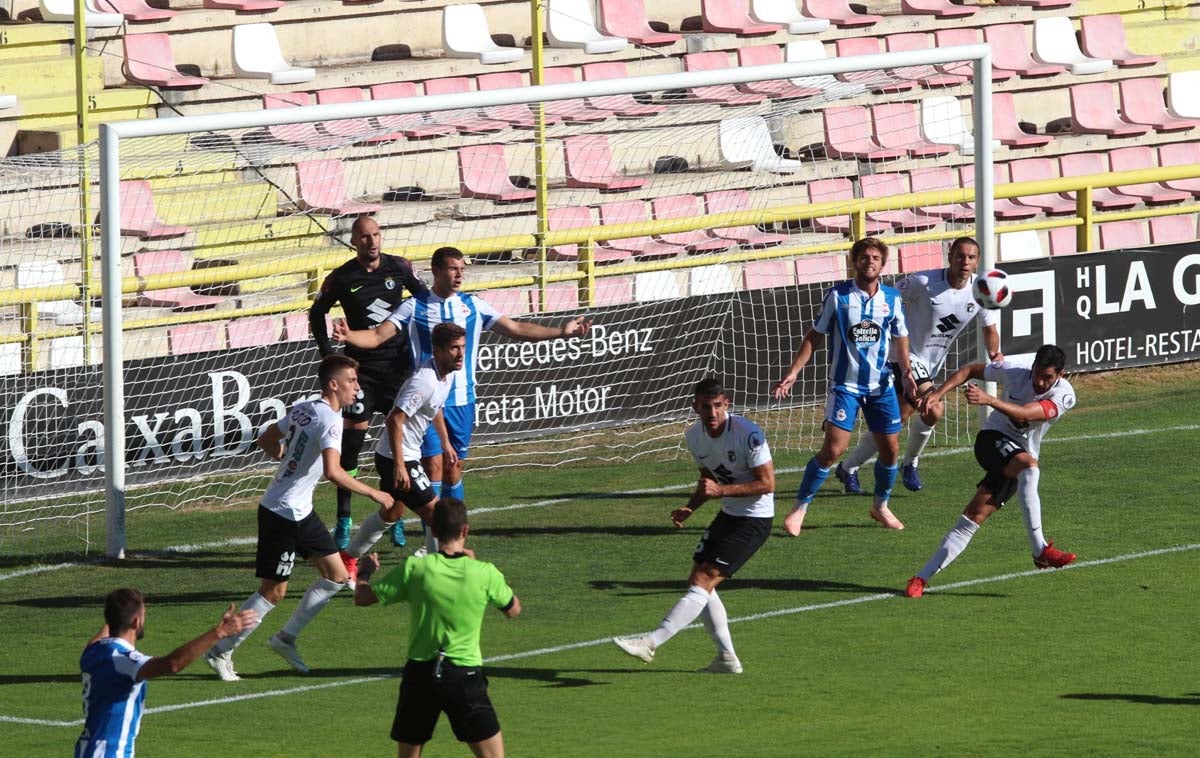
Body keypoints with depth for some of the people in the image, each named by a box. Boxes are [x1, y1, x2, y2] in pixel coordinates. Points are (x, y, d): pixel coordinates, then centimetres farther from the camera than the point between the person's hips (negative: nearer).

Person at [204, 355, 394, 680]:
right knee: (274, 591, -2)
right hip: (282, 515, -10)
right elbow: (332, 471, -33)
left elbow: (266, 440, 18)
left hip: (300, 512, 10)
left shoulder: (303, 409, 7)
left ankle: (286, 638, 22)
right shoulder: (329, 420, -21)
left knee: (336, 576, 12)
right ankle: (220, 652, 7)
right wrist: (373, 494, -24)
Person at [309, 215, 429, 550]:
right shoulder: (341, 278, -5)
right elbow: (316, 313, 9)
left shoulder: (399, 267, -1)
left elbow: (425, 297, 14)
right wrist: (329, 356, 2)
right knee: (352, 438, -6)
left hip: (398, 363, 2)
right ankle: (343, 521, -1)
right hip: (361, 367, -2)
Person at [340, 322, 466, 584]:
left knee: (391, 513, 28)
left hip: (404, 456, 11)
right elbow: (395, 419, -31)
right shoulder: (425, 381, -28)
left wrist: (446, 443, 31)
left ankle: (348, 558, 44)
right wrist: (399, 465, -32)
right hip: (396, 458, -11)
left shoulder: (446, 374, 4)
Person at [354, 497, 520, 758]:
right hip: (465, 675, -2)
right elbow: (513, 609, 13)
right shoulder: (484, 573, -7)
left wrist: (366, 571, 25)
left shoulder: (415, 568, -7)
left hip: (419, 675, 2)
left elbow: (362, 597, 2)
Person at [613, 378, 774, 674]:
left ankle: (651, 643, -22)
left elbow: (767, 484, -20)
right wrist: (690, 508, -2)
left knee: (702, 581, -16)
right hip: (728, 514, 9)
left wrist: (721, 490, -28)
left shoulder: (748, 434, -22)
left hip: (754, 520, -9)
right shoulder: (694, 436, 1)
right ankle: (726, 658, 15)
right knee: (699, 583, 6)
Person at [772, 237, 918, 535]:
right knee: (833, 448, -13)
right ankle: (799, 510, -1)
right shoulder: (838, 296, -6)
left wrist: (906, 372, -3)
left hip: (881, 385, 4)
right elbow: (814, 336, 0)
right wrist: (793, 372, -7)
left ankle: (881, 506, 29)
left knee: (891, 449, 5)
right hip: (844, 385, -4)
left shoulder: (892, 298, 2)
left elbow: (900, 339, 13)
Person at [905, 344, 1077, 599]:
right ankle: (1040, 550, -39)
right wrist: (938, 393, -7)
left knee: (975, 516, -9)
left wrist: (989, 400, -46)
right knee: (1027, 463, -34)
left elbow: (1025, 414, -32)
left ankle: (923, 577, -5)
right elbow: (970, 370, 5)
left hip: (1017, 467, 1)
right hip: (992, 439, -1)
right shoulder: (1014, 371, -10)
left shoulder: (1064, 395, -16)